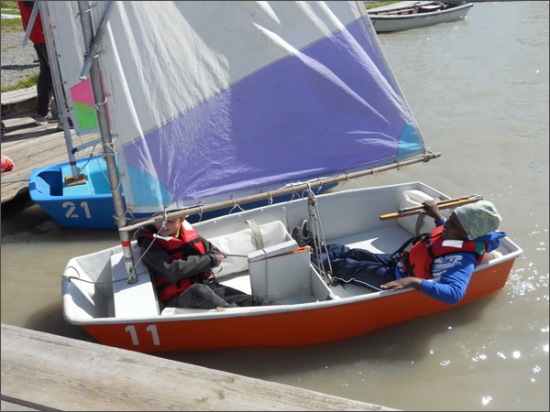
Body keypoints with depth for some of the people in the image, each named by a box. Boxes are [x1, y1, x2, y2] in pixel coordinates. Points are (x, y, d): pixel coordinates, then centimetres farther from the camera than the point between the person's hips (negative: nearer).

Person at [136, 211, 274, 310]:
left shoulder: (186, 230, 9)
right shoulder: (149, 244, -6)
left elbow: (216, 253, 13)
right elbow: (172, 272, -22)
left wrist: (193, 262, -9)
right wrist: (209, 259, -14)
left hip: (209, 287, 6)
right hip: (178, 299, -6)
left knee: (256, 303, -12)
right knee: (198, 291, -40)